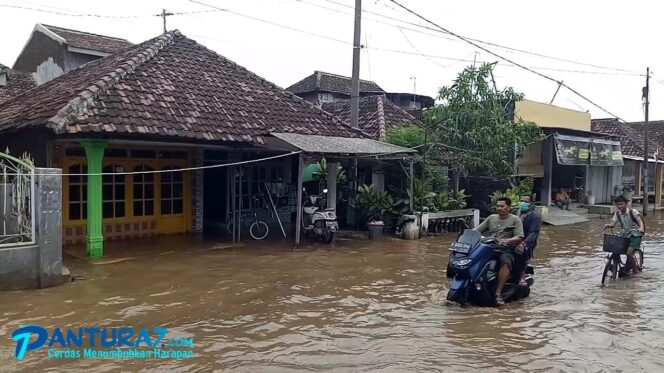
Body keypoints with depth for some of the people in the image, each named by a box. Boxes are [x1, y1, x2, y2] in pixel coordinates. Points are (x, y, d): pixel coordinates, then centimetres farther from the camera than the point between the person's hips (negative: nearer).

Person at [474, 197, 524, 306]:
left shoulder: (515, 219, 8)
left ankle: (498, 293, -36)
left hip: (506, 249, -4)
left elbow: (519, 237, -4)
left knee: (506, 262, -37)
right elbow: (476, 230, 17)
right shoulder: (491, 218, 21)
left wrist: (507, 240, -23)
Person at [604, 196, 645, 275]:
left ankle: (635, 269, 5)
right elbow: (613, 223, -8)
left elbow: (640, 220, -24)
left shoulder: (633, 211, -11)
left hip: (635, 235, -5)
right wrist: (608, 225, -31)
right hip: (624, 235, 5)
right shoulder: (617, 214, 3)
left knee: (629, 253, -18)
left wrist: (641, 227, -44)